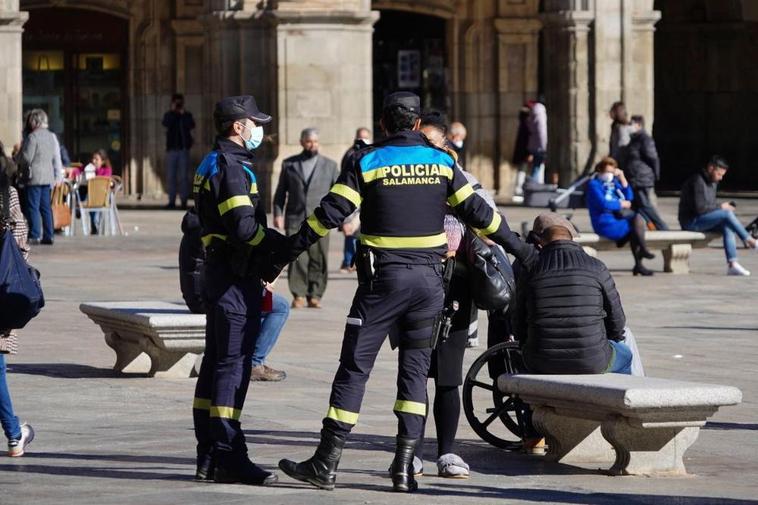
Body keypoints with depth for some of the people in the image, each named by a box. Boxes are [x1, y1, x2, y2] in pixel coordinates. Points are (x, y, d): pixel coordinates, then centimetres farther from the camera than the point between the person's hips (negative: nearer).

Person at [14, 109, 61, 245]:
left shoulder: (32, 137, -13)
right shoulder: (52, 137, 8)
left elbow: (26, 158, -13)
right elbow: (56, 159, 12)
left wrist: (16, 158, 7)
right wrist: (56, 174, 19)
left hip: (33, 177, -7)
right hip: (48, 177, 7)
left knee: (32, 206, -3)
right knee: (45, 207, 10)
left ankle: (34, 235, -5)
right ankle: (48, 236, 10)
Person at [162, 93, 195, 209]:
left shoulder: (187, 115, 8)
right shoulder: (169, 115, 11)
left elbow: (191, 125, -10)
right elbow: (165, 123, -10)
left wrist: (183, 114, -12)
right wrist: (173, 111, -9)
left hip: (183, 148, -1)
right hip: (171, 149, 2)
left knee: (183, 176, -5)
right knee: (171, 176, 0)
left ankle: (184, 200, -2)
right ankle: (172, 201, 4)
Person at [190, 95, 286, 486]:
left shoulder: (213, 164, 19)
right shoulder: (231, 167, -14)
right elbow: (244, 227, -23)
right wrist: (282, 244, -10)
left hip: (220, 274, 11)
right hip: (236, 278, -11)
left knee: (215, 363, 11)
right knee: (233, 364, -9)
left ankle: (209, 457, 16)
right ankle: (228, 458, -10)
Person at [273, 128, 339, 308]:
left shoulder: (329, 165, 13)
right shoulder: (289, 164, 13)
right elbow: (280, 192, 13)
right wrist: (278, 214, 2)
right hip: (295, 219, 0)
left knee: (319, 260, -2)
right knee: (297, 258, -8)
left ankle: (314, 296, 6)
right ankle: (298, 295, -1)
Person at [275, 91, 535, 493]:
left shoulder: (367, 163, -3)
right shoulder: (441, 162, 5)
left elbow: (329, 214, -8)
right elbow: (478, 213, 7)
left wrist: (286, 253, -1)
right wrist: (520, 250, 18)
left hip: (382, 279, -3)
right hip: (429, 280, 3)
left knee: (354, 368, 0)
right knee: (415, 370, 9)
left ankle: (326, 464, -1)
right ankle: (404, 467, 3)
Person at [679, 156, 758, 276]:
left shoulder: (713, 183, 13)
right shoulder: (697, 181, -17)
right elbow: (699, 208, -23)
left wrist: (721, 207, 0)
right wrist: (720, 207, -15)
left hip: (702, 219, 9)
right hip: (691, 222, -9)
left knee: (727, 227, -16)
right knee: (727, 214, -23)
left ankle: (732, 264, -22)